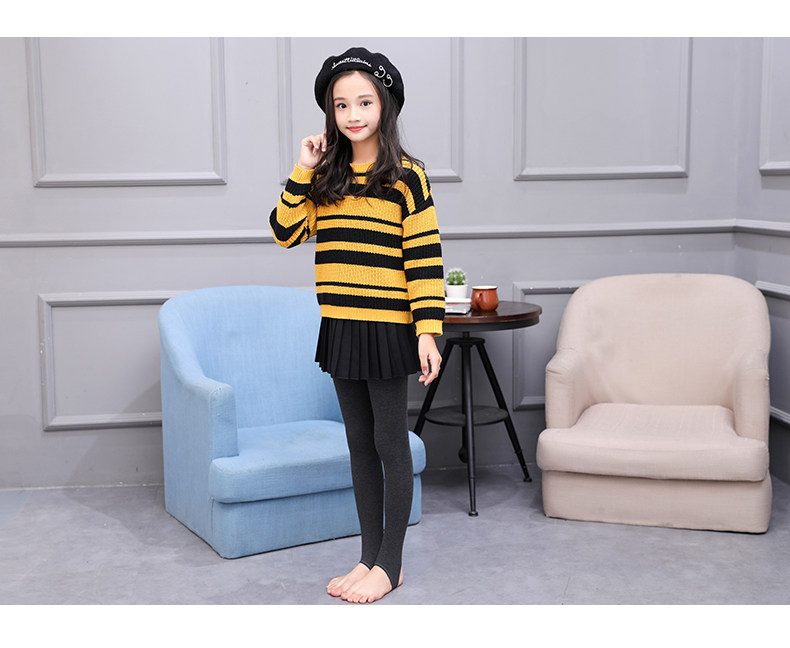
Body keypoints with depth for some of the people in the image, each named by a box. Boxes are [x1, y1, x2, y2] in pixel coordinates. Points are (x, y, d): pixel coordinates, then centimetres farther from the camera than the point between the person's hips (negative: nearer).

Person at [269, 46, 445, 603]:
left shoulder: (406, 176, -7)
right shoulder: (327, 176, 10)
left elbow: (425, 258, -9)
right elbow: (286, 231, 3)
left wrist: (427, 331, -15)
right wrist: (303, 172, -3)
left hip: (387, 328, -6)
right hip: (340, 327, 6)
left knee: (391, 443, 4)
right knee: (360, 443, 13)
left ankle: (391, 564, 16)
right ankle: (370, 555, 25)